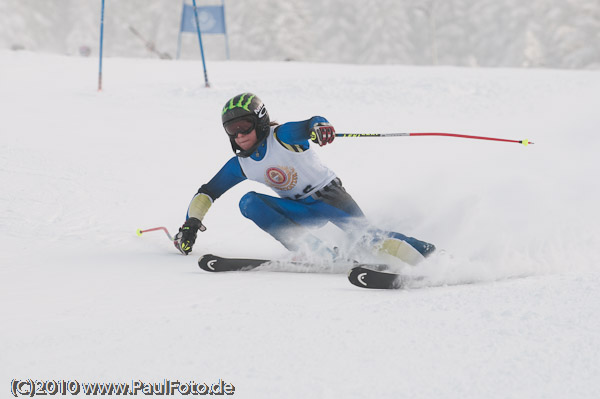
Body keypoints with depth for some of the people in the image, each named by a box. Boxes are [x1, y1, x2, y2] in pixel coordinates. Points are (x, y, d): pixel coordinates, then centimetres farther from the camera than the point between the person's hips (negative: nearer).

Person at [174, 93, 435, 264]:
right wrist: (190, 224, -5)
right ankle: (320, 254, -28)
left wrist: (319, 127, -60)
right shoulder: (239, 166, 0)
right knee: (249, 203, -19)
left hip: (329, 196, -5)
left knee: (364, 234, -30)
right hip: (302, 211, 6)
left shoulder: (281, 136, -18)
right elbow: (207, 193, 8)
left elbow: (310, 124, -35)